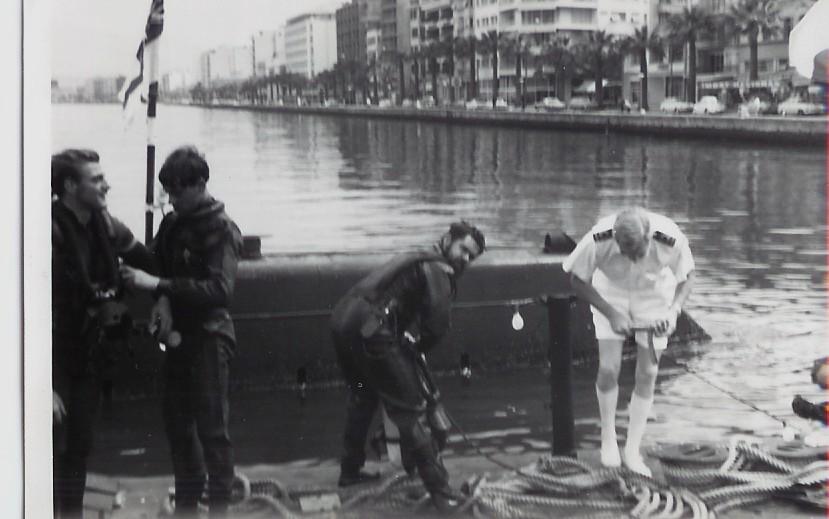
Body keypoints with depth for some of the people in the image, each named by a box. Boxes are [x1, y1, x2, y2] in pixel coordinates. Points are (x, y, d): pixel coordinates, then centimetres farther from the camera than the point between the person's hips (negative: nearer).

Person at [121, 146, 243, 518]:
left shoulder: (221, 229, -12)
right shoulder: (172, 223, 9)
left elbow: (219, 288, -22)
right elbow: (158, 263, 15)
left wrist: (160, 286, -27)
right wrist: (162, 301, -7)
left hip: (209, 336, -7)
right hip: (177, 333, 7)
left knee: (212, 425, -4)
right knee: (177, 421, 14)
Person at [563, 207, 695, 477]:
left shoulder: (671, 239, -35)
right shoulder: (598, 240, -36)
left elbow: (687, 277, -13)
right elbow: (578, 280, -17)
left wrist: (673, 311, -30)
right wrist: (611, 314, -25)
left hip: (654, 293, 1)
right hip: (610, 291, 0)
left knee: (647, 374, -3)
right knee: (609, 367, -11)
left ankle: (632, 450, 9)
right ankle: (608, 437, 14)